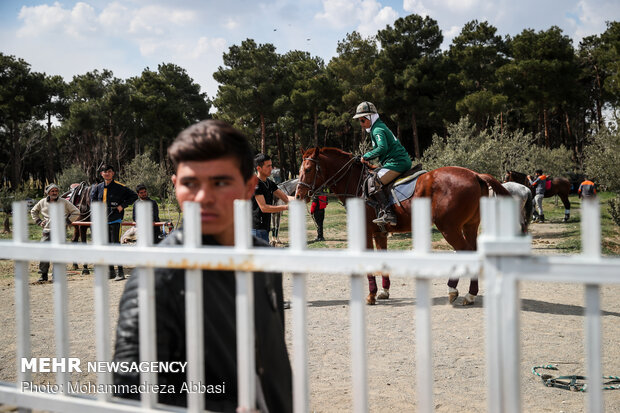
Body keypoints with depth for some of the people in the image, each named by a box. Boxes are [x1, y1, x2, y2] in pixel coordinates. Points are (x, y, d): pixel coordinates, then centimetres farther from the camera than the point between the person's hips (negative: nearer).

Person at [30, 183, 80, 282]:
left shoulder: (64, 202, 2)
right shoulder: (43, 202, 10)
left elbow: (76, 212, 8)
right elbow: (33, 211, 27)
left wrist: (67, 221, 1)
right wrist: (39, 221, 14)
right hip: (46, 231, 2)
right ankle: (43, 275, 4)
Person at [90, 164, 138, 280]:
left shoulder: (119, 187, -7)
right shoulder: (98, 188, 7)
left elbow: (134, 196, -3)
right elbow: (92, 196, 28)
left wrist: (122, 206, -10)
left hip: (115, 220, -5)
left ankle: (120, 272, -5)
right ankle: (111, 271, 17)